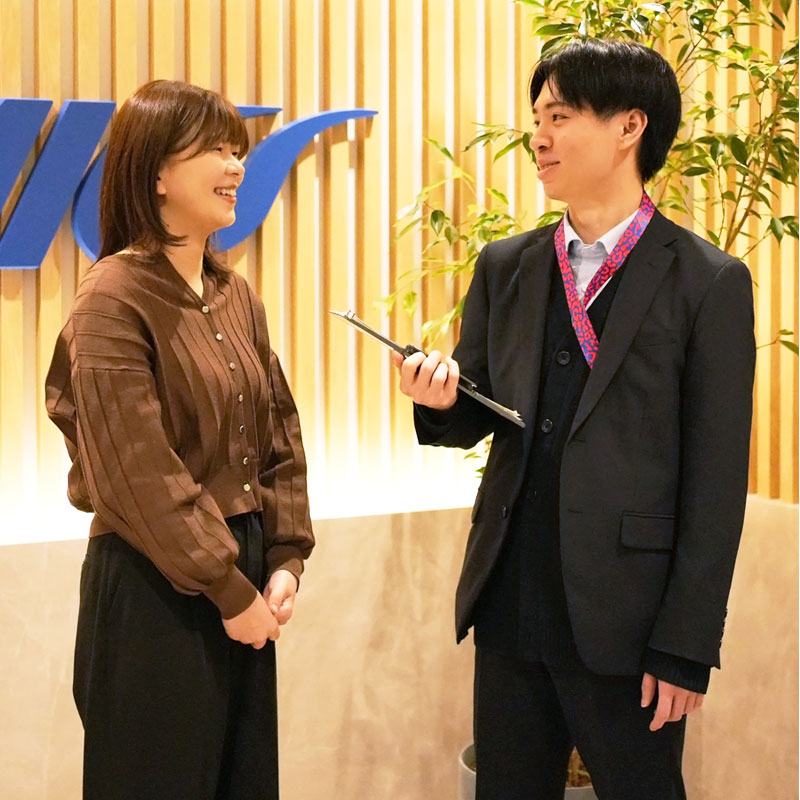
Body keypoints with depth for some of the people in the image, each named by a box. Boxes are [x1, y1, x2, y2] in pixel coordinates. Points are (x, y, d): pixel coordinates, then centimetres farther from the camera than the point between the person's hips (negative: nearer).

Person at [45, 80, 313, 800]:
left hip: (246, 584, 7)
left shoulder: (237, 296, 9)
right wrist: (229, 590, -14)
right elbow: (138, 472, -17)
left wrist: (285, 559, 2)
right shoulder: (114, 297, -13)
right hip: (154, 592, -7)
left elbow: (280, 436, 13)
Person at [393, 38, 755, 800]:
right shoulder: (505, 268, 8)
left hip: (623, 621, -4)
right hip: (511, 608, 5)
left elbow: (716, 479, -8)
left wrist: (686, 646, -10)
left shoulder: (707, 282, -7)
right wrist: (441, 400, -11)